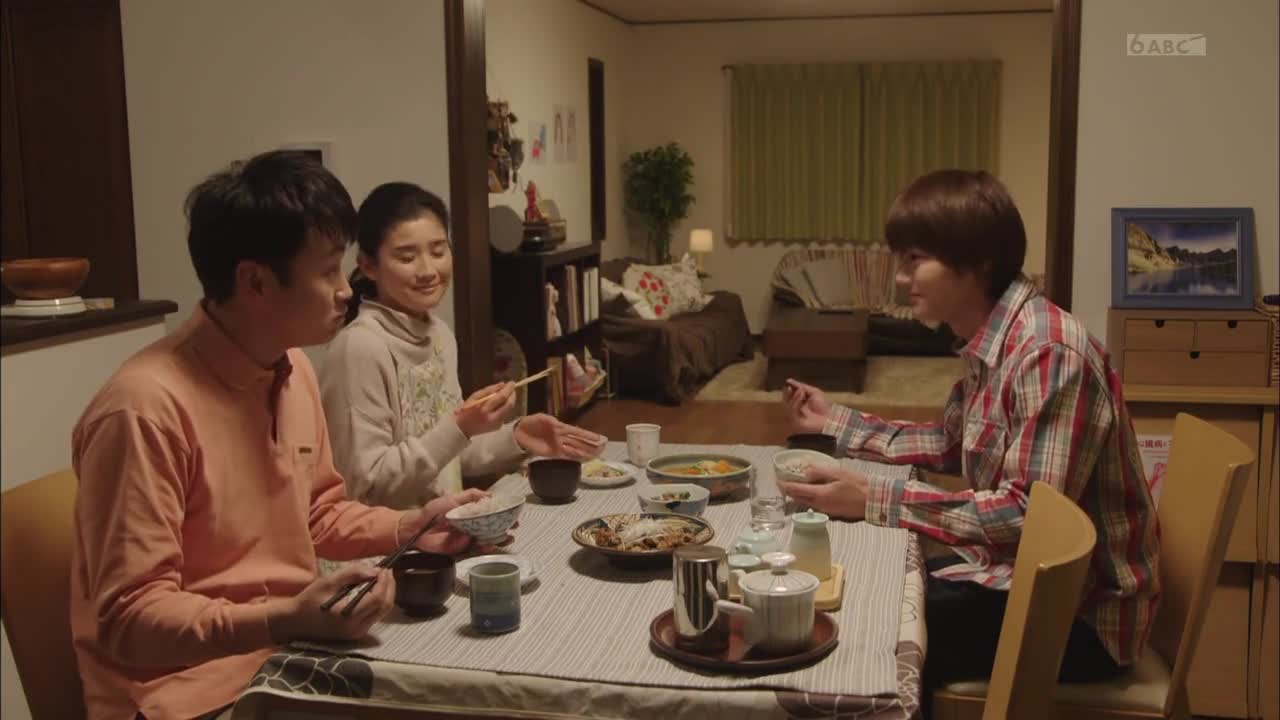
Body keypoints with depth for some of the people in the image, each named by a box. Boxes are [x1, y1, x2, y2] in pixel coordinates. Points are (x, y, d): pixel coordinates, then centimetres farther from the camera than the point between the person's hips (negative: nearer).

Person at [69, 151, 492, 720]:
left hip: (291, 651, 7)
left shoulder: (294, 370, 3)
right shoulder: (146, 409, -23)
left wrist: (409, 527, 0)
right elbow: (130, 618, -19)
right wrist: (284, 621, -30)